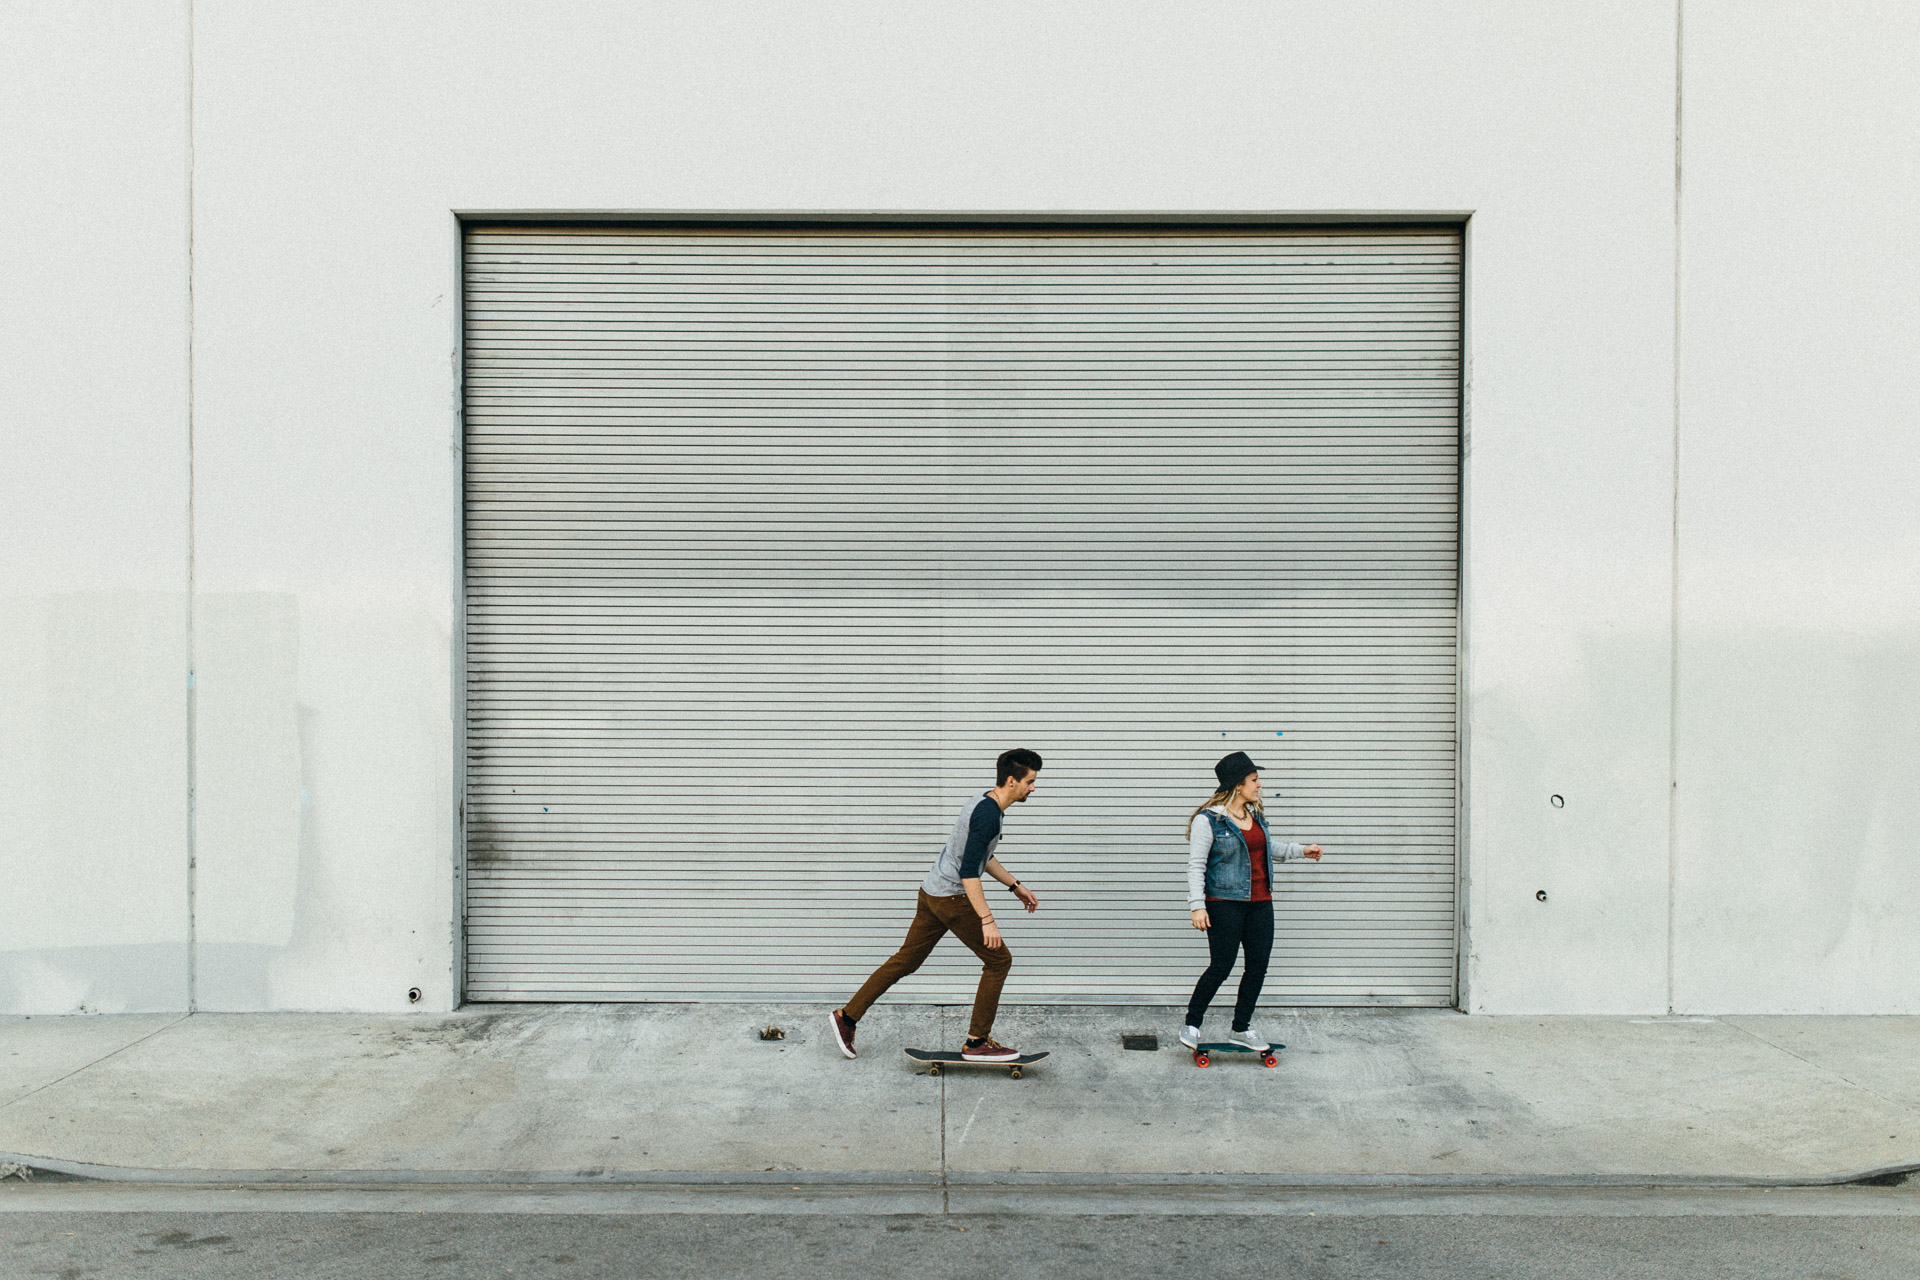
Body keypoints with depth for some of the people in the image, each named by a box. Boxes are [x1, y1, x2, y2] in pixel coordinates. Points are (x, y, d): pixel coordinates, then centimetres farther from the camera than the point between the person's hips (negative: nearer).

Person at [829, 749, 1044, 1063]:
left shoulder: (983, 803, 12)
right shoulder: (988, 815, -20)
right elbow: (968, 872, -26)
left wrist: (1016, 886, 28)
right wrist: (987, 920, -27)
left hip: (932, 893, 10)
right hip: (953, 899, -9)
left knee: (906, 960, 15)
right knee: (998, 960, 1)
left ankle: (847, 1016, 19)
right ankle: (977, 1042, 5)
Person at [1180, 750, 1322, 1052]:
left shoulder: (1256, 815, 10)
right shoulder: (1208, 819, -12)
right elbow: (1196, 865, -12)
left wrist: (1301, 851, 26)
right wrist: (1197, 905, -17)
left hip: (1261, 902, 7)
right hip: (1225, 903, -7)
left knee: (1258, 967, 7)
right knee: (1221, 967, -4)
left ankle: (1242, 1028, 21)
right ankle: (1192, 1025, 13)